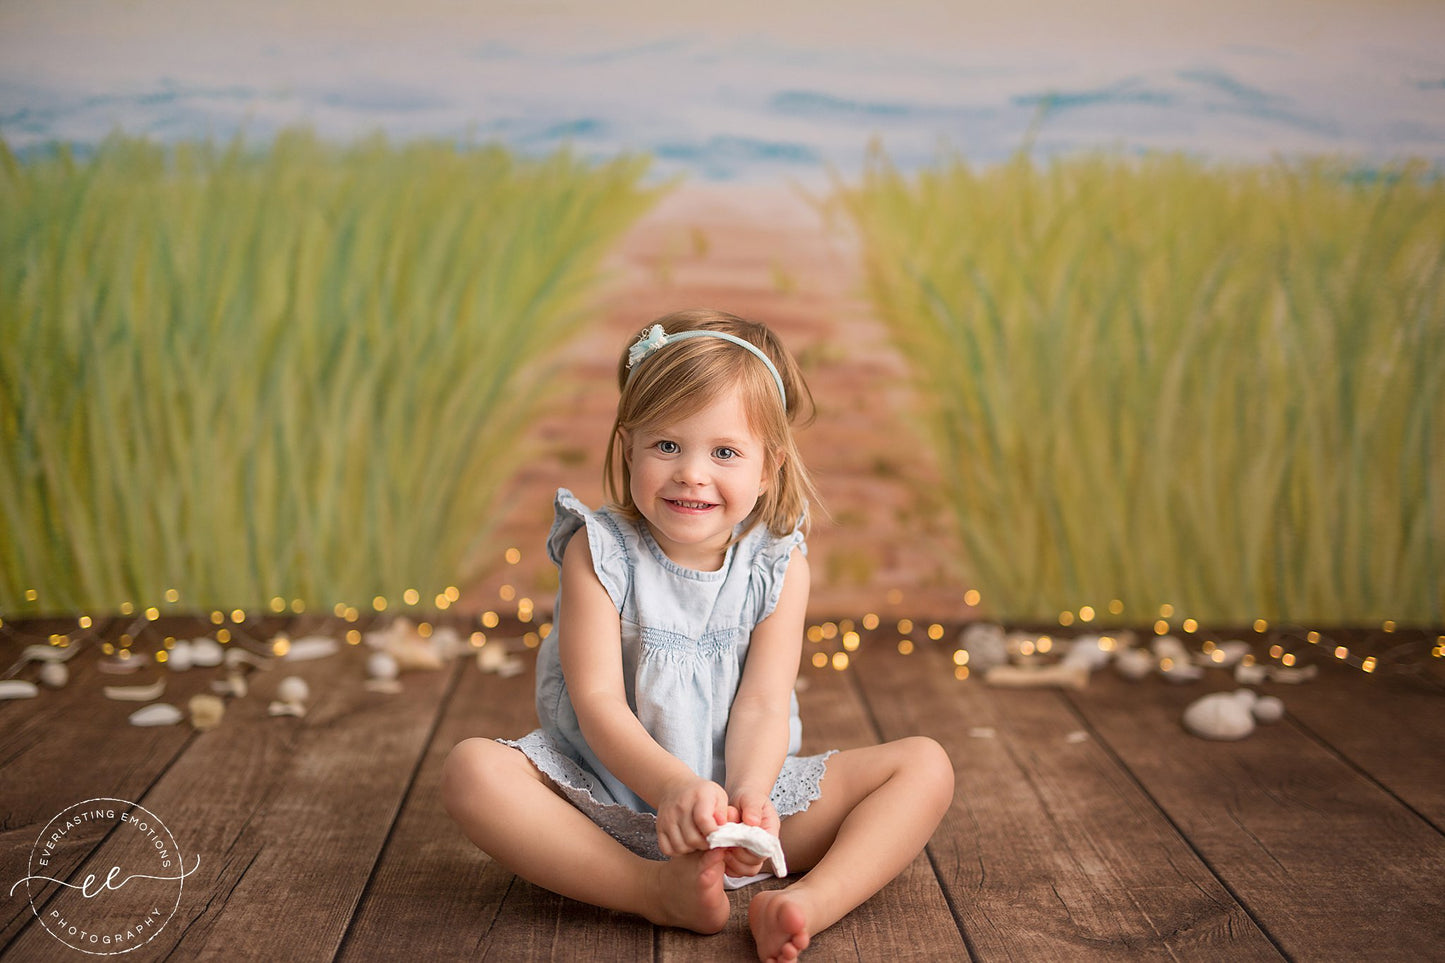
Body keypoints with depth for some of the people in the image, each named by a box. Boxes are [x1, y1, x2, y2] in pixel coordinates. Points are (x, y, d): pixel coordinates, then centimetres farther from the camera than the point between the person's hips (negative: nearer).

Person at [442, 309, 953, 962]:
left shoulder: (777, 566, -3)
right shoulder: (599, 552, -9)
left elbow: (761, 704, -11)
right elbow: (598, 702, -17)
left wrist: (748, 796, -34)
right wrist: (674, 787, -36)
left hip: (742, 789, 2)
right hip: (610, 795, -2)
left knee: (926, 767, -12)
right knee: (472, 771, -29)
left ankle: (811, 901, -36)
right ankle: (653, 893, -32)